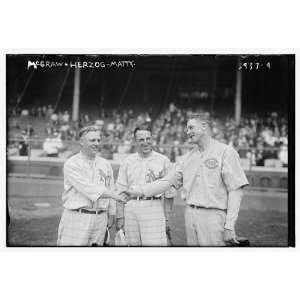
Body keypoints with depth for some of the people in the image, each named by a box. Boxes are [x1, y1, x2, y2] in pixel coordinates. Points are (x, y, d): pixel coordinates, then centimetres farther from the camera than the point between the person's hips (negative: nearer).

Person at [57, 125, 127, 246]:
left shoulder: (105, 164, 12)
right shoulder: (71, 164, -5)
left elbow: (109, 189, 15)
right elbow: (87, 188, -16)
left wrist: (111, 215, 11)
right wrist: (116, 196, -21)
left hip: (100, 218, 4)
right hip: (77, 217, -4)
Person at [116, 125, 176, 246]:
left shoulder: (163, 161, 4)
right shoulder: (127, 162, 10)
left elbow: (169, 193, 5)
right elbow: (121, 191, 9)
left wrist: (166, 218, 1)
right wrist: (120, 217, 3)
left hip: (154, 208, -2)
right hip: (131, 208, 3)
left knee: (154, 244, -10)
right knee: (133, 244, 4)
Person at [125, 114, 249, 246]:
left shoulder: (225, 152, -4)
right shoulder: (187, 157, 15)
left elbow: (235, 190, -9)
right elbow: (167, 181, 16)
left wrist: (229, 226, -14)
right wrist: (140, 191, 8)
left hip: (213, 215, -5)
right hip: (190, 214, 6)